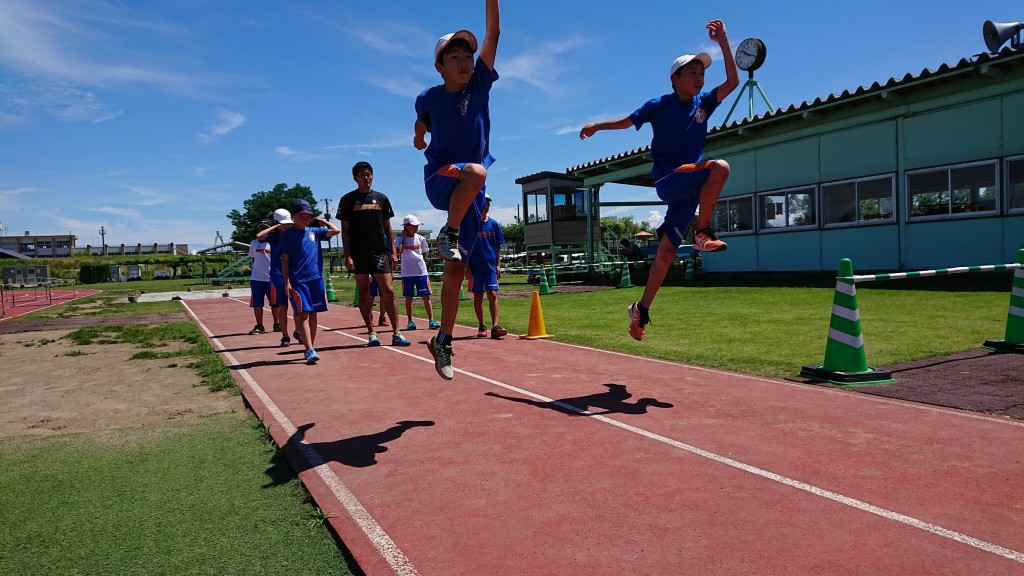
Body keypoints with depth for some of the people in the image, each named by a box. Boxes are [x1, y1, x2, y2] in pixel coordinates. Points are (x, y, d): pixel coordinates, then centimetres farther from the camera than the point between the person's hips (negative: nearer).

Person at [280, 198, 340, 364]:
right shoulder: (287, 234, 1)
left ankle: (311, 348, 19)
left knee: (313, 313, 9)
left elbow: (336, 230, 8)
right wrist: (287, 282, -7)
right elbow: (285, 259, -2)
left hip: (316, 278, 4)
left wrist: (320, 221, 14)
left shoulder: (314, 231, 11)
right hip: (297, 280, -4)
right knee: (303, 313, -10)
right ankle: (309, 350, -16)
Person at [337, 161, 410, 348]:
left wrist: (393, 252, 6)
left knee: (389, 291, -6)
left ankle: (396, 333, -2)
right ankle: (372, 333, 11)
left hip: (380, 252, 1)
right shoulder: (348, 200, 5)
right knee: (364, 294, 4)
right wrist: (347, 256, -6)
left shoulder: (381, 198, 11)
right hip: (358, 254, -1)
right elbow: (345, 230, 2)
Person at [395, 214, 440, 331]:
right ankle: (410, 321, 15)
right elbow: (399, 251, -16)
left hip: (421, 271, 1)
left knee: (426, 296, -4)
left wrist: (425, 266, 10)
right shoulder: (400, 239, 2)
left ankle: (431, 320, -5)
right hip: (407, 272, -1)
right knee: (408, 297, 6)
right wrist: (404, 238, -9)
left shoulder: (420, 238, 7)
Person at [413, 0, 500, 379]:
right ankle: (448, 233, -17)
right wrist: (419, 138, 9)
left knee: (456, 268, 2)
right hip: (439, 179, -2)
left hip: (470, 192, 2)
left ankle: (442, 341, 13)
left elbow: (493, 33, -2)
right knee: (475, 172, -38)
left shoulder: (480, 84, 3)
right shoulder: (428, 98, 2)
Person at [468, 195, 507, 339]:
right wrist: (467, 267, -4)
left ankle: (495, 327, -16)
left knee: (492, 295, -10)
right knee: (477, 297, 8)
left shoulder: (494, 224, 6)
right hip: (475, 267, 0)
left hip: (491, 266, 0)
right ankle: (481, 327, 18)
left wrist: (498, 265, 2)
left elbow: (498, 246, 9)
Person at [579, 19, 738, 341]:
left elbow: (732, 81, 2)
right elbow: (627, 121, 9)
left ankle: (642, 309, 11)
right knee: (720, 167, -29)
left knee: (667, 251, 2)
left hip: (691, 186, 5)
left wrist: (723, 42, -4)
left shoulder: (703, 103, 11)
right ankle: (703, 233, -21)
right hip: (667, 179, -5)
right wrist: (597, 126, -2)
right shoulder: (660, 106, 0)